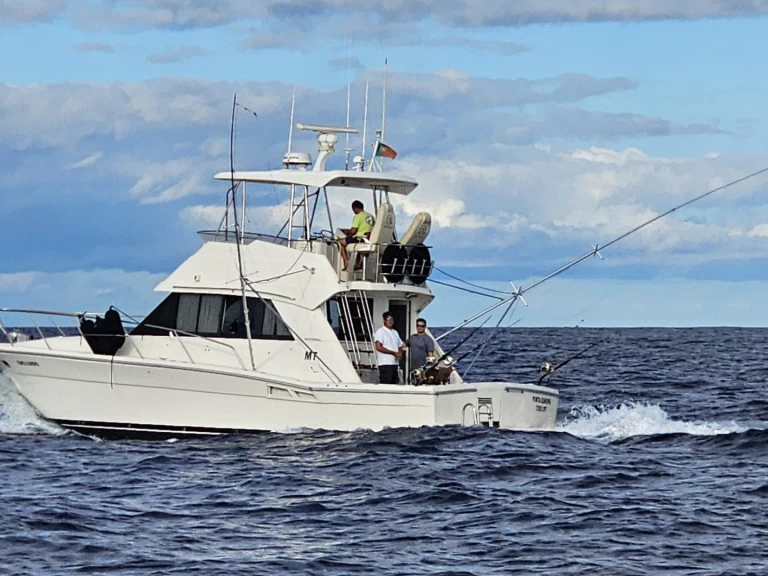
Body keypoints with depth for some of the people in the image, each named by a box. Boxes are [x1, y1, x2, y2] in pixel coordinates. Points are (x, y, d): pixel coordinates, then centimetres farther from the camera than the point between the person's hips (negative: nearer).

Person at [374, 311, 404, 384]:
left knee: (394, 383, 5)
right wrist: (394, 353, -15)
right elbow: (379, 347, -15)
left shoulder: (395, 332, 20)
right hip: (385, 363, -8)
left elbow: (400, 346, 24)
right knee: (385, 384, -13)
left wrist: (400, 353, -1)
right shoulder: (380, 332, -4)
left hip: (394, 363, 8)